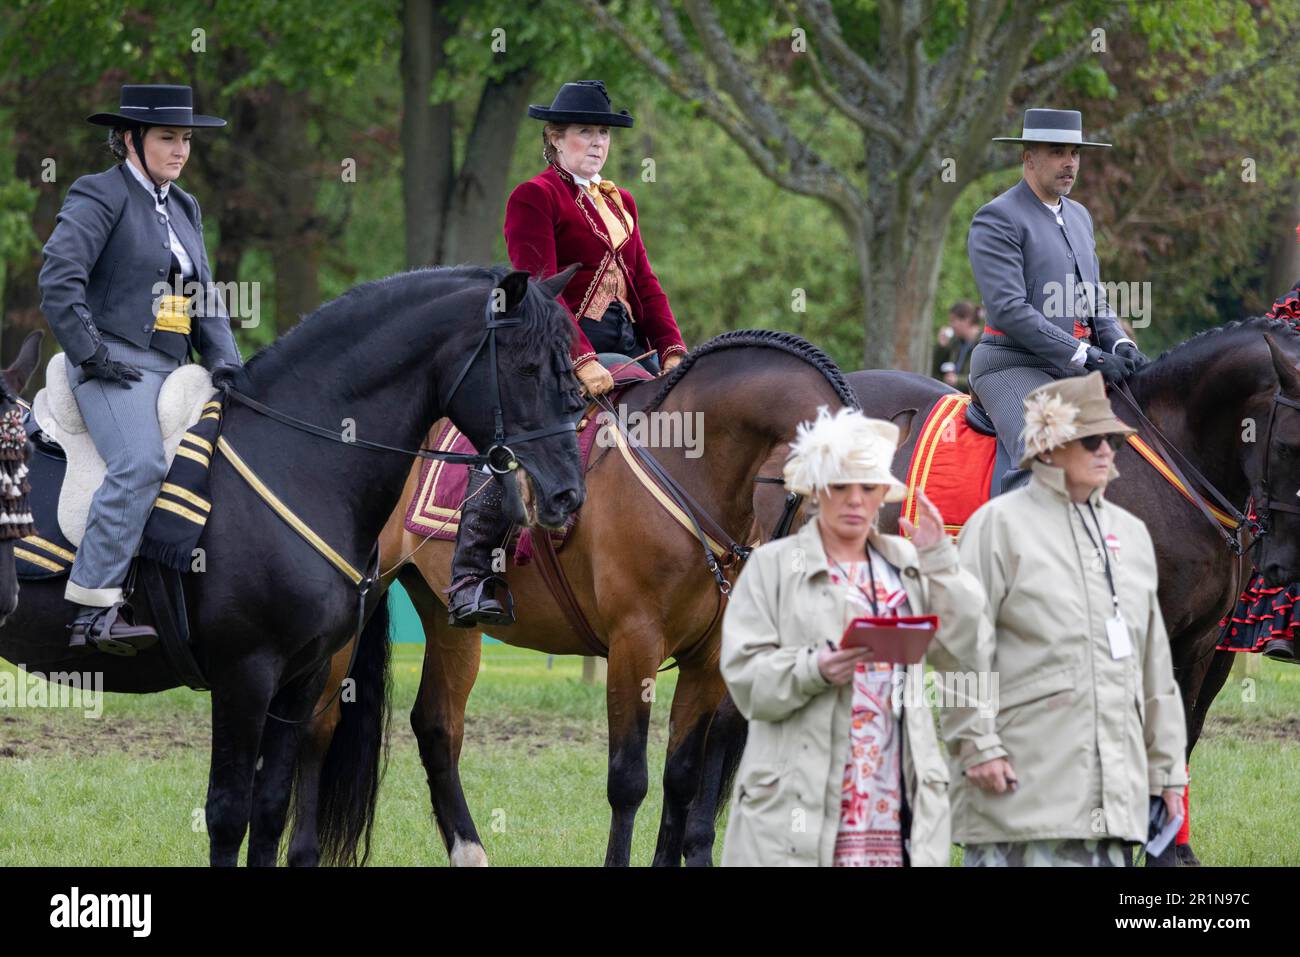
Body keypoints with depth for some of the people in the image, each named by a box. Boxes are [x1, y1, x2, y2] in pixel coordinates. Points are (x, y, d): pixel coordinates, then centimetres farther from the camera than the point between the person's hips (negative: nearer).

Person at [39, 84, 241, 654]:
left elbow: (206, 301, 25)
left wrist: (229, 370, 11)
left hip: (171, 371, 9)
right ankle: (94, 609, -35)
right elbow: (58, 279, -14)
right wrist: (91, 356, -18)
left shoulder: (183, 209, 23)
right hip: (115, 366, -9)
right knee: (140, 466, -31)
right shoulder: (100, 197, -3)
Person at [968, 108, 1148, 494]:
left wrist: (1119, 345, 0)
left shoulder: (1078, 216, 19)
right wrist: (1087, 356, -21)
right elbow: (1009, 310, -17)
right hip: (1013, 365, -9)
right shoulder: (998, 220, -8)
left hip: (1071, 372, 9)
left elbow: (1094, 299, 23)